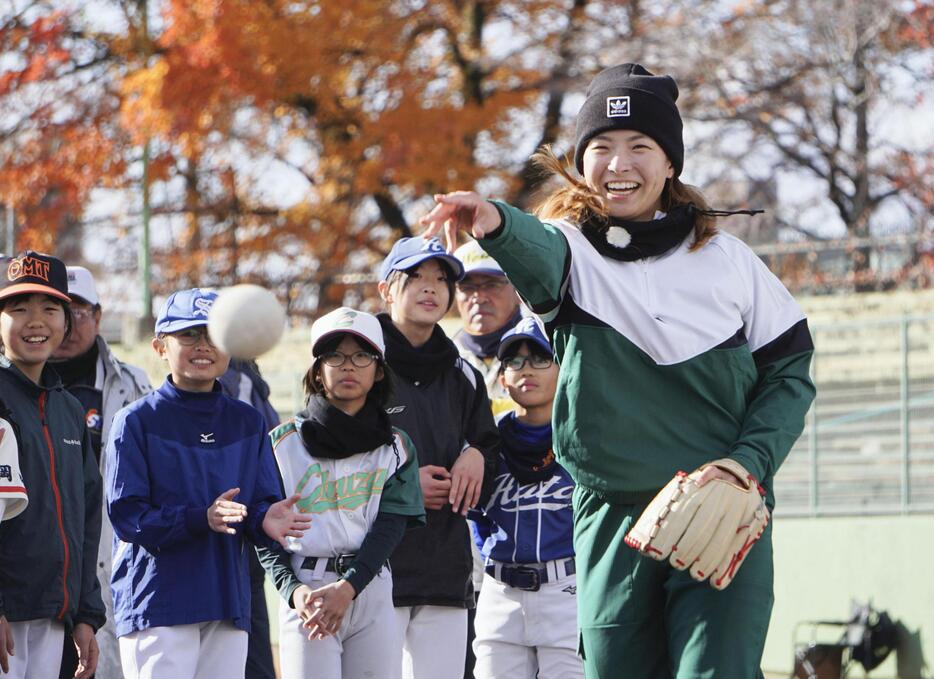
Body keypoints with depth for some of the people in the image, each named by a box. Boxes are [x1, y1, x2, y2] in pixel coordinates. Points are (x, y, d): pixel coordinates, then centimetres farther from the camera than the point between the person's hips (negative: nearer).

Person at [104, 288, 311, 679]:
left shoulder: (248, 422, 14)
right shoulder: (137, 421, -2)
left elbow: (263, 502, 9)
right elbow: (127, 515, -10)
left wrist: (267, 520, -16)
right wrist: (201, 519, -24)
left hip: (229, 603, 5)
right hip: (156, 602, -5)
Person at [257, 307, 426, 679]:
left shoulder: (395, 446, 11)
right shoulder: (285, 442, 6)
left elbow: (389, 527, -1)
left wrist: (347, 587, -16)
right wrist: (294, 590, -14)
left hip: (373, 593, 2)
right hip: (306, 592, -2)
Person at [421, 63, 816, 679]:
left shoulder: (726, 260, 4)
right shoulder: (572, 247, 2)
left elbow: (790, 372, 8)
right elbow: (538, 255, -24)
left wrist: (748, 464, -9)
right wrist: (497, 224, -49)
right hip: (612, 519, 1)